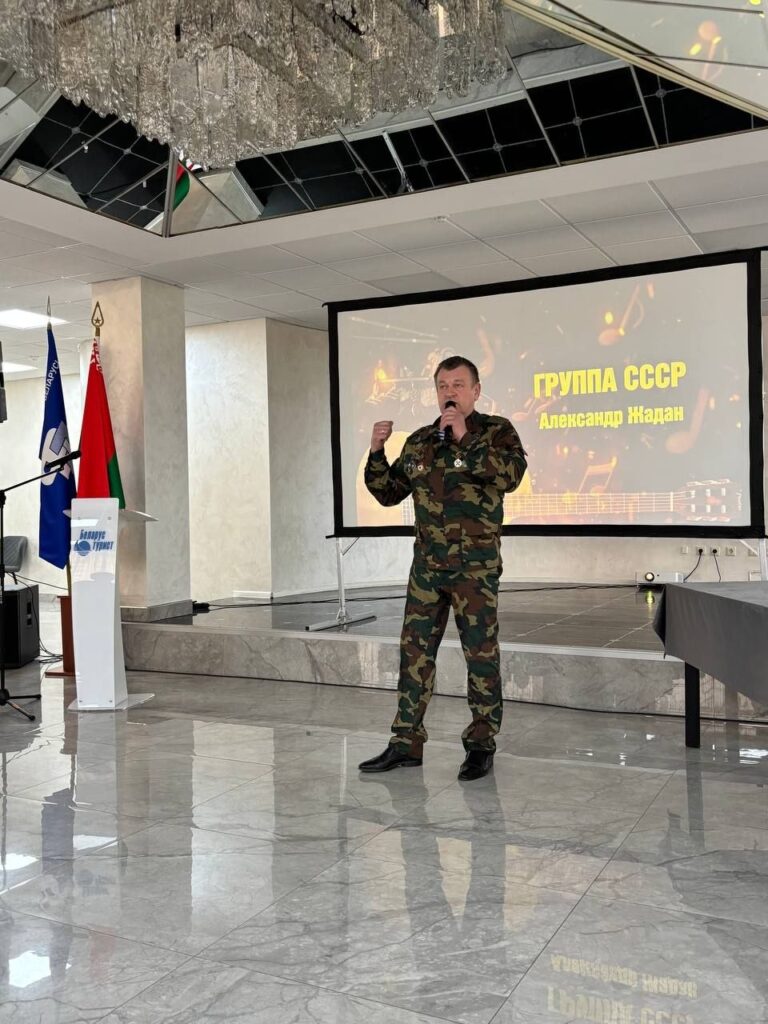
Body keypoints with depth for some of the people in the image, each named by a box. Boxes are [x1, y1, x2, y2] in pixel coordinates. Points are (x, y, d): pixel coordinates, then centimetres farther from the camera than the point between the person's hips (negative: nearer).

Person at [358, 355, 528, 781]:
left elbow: (511, 474, -20)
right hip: (427, 563, 5)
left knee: (481, 653, 1)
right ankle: (406, 742, 17)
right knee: (414, 651, 7)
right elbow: (388, 493, 15)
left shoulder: (496, 431, -1)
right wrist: (376, 453, 0)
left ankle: (481, 745, 15)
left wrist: (465, 439, -22)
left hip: (475, 564, -5)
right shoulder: (419, 441, 12)